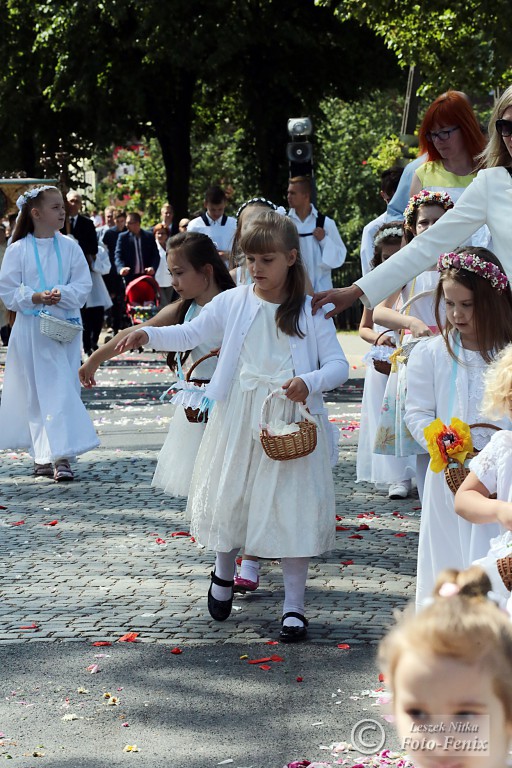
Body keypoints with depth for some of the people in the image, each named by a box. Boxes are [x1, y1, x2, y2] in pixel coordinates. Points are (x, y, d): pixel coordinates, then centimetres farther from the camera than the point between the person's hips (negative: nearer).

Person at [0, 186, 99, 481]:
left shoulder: (70, 248, 4)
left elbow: (83, 285, 2)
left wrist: (62, 295, -16)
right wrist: (36, 297, -16)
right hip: (31, 330, -1)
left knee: (64, 390, -3)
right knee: (38, 393, 1)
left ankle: (62, 455, -4)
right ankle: (43, 456, 10)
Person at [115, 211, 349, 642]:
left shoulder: (311, 311, -3)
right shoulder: (232, 303, 3)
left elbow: (338, 365, -5)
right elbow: (191, 334, 9)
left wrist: (310, 382, -24)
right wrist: (148, 335, -7)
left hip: (291, 420, -2)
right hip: (238, 420, 2)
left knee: (292, 507, -1)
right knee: (231, 496, 9)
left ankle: (294, 604, 9)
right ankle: (225, 571, 40)